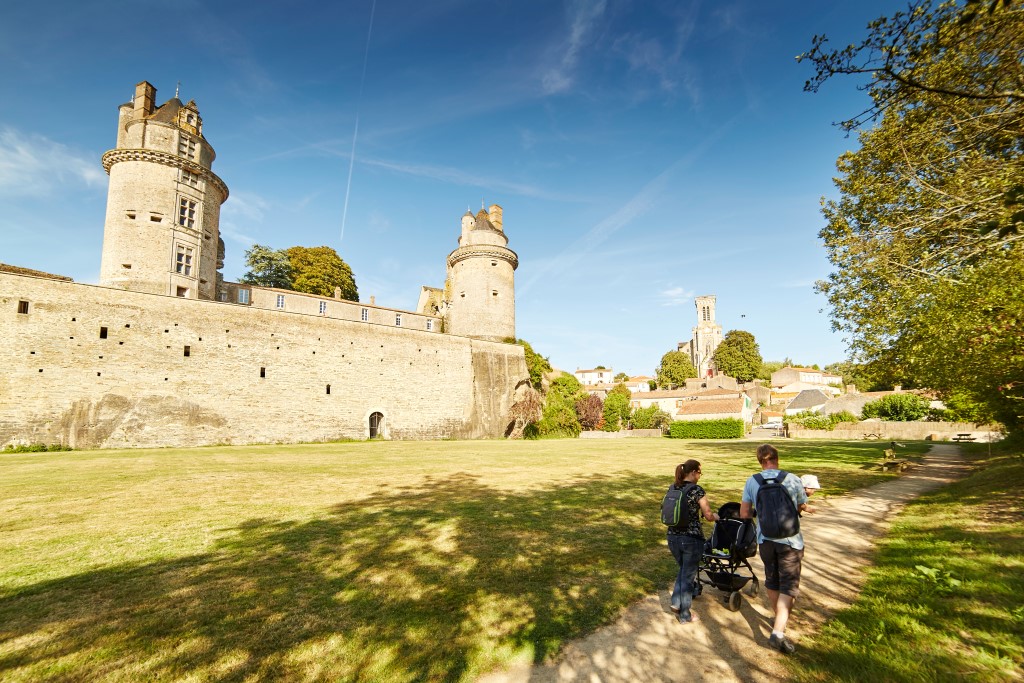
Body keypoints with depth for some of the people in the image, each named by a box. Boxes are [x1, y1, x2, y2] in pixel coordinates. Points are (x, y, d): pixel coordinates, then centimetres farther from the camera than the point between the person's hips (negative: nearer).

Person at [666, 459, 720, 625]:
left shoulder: (672, 488, 4)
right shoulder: (697, 490, -14)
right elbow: (708, 516, -11)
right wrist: (715, 516, 13)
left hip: (673, 537, 5)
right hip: (691, 538, -5)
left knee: (683, 569, 28)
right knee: (688, 575, 10)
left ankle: (676, 603, 24)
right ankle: (685, 616, 22)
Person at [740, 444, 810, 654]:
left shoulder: (752, 482, -5)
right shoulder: (793, 479, -11)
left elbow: (744, 514, 0)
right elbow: (802, 507, 6)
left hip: (765, 539, 3)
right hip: (790, 540, -3)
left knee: (772, 580, 21)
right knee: (788, 586, 5)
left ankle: (780, 619, 41)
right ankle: (778, 632, -5)